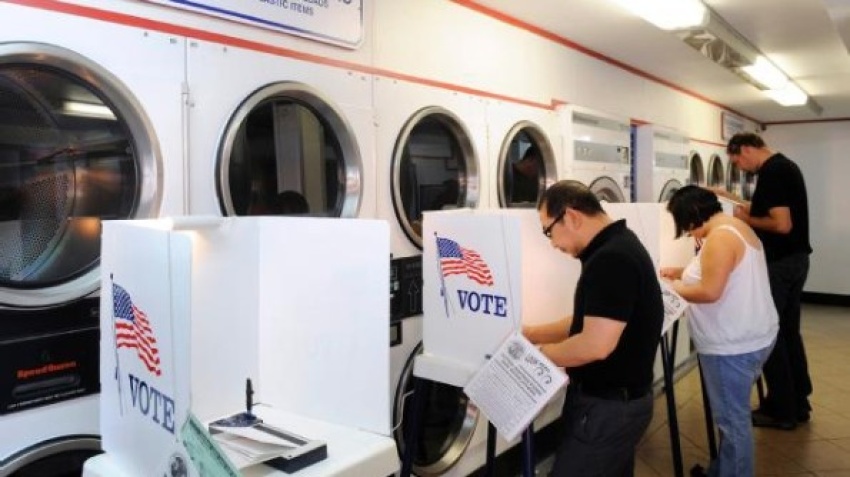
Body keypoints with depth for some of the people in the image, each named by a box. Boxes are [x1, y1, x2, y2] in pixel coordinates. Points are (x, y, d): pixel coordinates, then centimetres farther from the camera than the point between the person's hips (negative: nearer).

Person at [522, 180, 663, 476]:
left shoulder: (611, 259, -24)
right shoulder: (617, 246, 9)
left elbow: (595, 345, -29)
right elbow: (590, 321, 16)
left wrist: (537, 353, -14)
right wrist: (531, 334, 10)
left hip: (606, 406, -10)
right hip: (620, 399, 10)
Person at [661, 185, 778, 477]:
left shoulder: (720, 237, -22)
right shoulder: (736, 228, 12)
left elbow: (710, 291, -27)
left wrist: (674, 288, -12)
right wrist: (682, 272, 15)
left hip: (733, 346, -11)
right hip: (749, 338, 11)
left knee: (732, 419, 3)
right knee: (732, 414, 21)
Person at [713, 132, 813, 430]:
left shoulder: (770, 173, -19)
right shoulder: (785, 166, 12)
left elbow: (782, 225, -25)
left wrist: (748, 219, -11)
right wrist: (753, 209, 13)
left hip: (779, 263, -10)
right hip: (795, 258, 10)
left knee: (770, 334, 0)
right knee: (788, 332, 15)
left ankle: (781, 410, 9)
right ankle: (798, 403, 25)